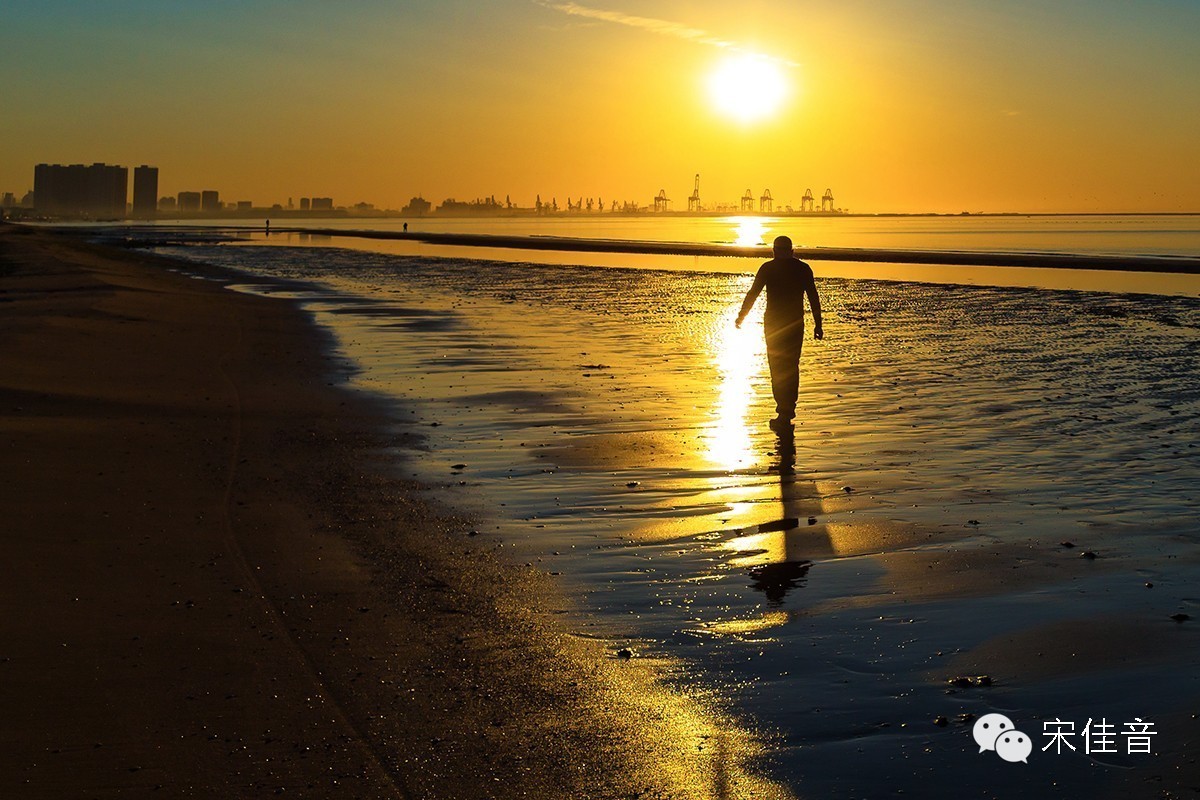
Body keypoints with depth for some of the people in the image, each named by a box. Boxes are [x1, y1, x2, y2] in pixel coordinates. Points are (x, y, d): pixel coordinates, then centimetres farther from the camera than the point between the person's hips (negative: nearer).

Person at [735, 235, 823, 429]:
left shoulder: (768, 268, -2)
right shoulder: (803, 268, 4)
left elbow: (752, 294, -1)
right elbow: (814, 298, 2)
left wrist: (741, 317, 10)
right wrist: (818, 324, 5)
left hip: (773, 322, -3)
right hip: (796, 324, 3)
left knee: (777, 368, 0)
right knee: (792, 366, 15)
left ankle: (784, 412, -10)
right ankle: (788, 409, 21)